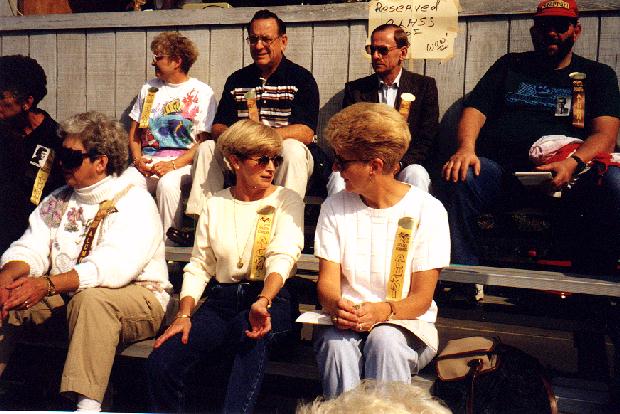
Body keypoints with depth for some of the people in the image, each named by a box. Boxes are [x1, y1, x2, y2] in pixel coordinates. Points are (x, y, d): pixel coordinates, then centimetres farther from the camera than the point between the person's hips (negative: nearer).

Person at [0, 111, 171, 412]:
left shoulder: (134, 202, -11)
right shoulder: (56, 201, 13)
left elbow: (113, 266, -25)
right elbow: (30, 249, 2)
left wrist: (49, 285, -35)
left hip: (137, 299, -6)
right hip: (64, 297, 7)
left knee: (90, 299, -36)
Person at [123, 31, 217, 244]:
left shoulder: (202, 93, 5)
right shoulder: (149, 89, 22)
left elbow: (204, 142, -3)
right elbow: (134, 134, 22)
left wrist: (173, 165, -15)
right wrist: (138, 159, 1)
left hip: (183, 163, -4)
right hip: (147, 163, 4)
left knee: (167, 184, -36)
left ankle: (170, 244, -24)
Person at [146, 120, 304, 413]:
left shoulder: (287, 201, 5)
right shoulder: (215, 205, 13)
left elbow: (283, 256, -12)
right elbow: (199, 266, 10)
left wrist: (263, 301, -31)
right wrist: (184, 315, -7)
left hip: (270, 299, -2)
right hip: (221, 300, 3)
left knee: (253, 329, -39)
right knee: (160, 362, -20)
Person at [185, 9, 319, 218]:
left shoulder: (301, 79, -3)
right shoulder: (236, 80, 12)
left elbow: (306, 133, -15)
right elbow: (217, 128, 7)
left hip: (281, 159, -4)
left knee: (292, 149, -34)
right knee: (206, 148, -15)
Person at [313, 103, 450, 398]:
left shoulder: (427, 210, -4)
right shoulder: (334, 208, 6)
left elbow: (421, 298, -7)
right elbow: (327, 282, 0)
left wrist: (382, 311, -28)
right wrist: (337, 306, -25)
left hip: (406, 325, -1)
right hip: (345, 321, 2)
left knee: (384, 338, -35)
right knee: (336, 340, -32)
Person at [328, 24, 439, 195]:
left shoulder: (424, 86, 8)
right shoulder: (355, 89, 13)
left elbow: (427, 139, 1)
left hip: (405, 166, 0)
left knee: (415, 174, -34)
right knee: (339, 176, -30)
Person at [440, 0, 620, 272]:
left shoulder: (597, 74, 20)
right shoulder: (509, 65, 24)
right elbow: (475, 111, 12)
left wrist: (573, 163, -18)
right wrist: (466, 148, -12)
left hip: (567, 175, 0)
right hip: (501, 172, 1)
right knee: (460, 176, -31)